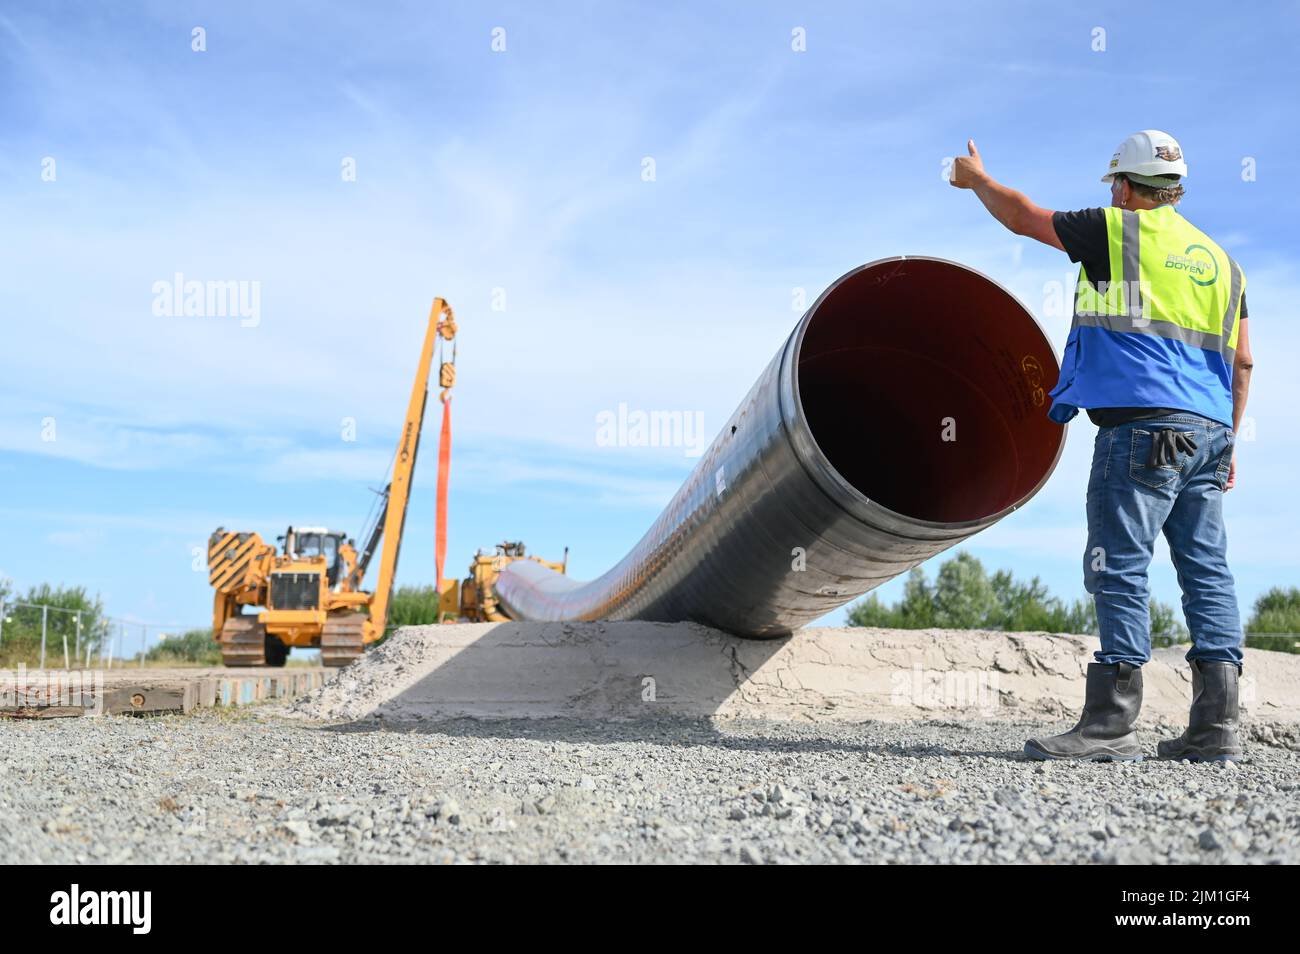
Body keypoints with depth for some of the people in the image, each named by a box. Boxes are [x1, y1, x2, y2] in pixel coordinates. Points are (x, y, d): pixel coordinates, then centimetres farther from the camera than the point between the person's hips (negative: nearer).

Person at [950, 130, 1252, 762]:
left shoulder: (1117, 232, 2)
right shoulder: (1218, 258, 21)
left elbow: (1022, 218, 14)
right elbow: (1241, 361, 20)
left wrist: (977, 179, 32)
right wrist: (1228, 442, 24)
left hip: (1142, 424, -7)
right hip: (1208, 429, 8)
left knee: (1120, 567, -8)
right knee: (1207, 569, 6)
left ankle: (1111, 723, -9)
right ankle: (1216, 725, 6)